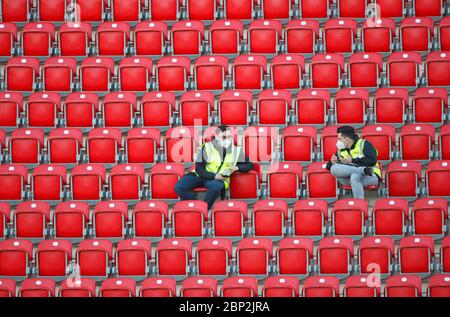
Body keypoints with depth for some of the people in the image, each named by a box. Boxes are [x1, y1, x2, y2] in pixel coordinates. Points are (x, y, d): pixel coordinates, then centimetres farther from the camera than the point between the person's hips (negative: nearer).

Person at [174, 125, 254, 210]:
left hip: (219, 180, 0)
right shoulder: (207, 147, -3)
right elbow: (199, 169, -6)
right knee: (179, 187, -27)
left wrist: (237, 168, -9)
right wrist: (214, 176, -22)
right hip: (200, 176, 0)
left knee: (216, 186, -39)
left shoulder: (237, 150, 5)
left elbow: (249, 165, 13)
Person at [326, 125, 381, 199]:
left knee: (355, 176, -39)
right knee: (334, 168, -21)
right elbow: (329, 166, 20)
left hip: (370, 176, -5)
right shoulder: (340, 151, 17)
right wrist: (332, 162, -4)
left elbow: (372, 161, -14)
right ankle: (362, 170, -28)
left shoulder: (364, 144, 1)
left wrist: (353, 160, -11)